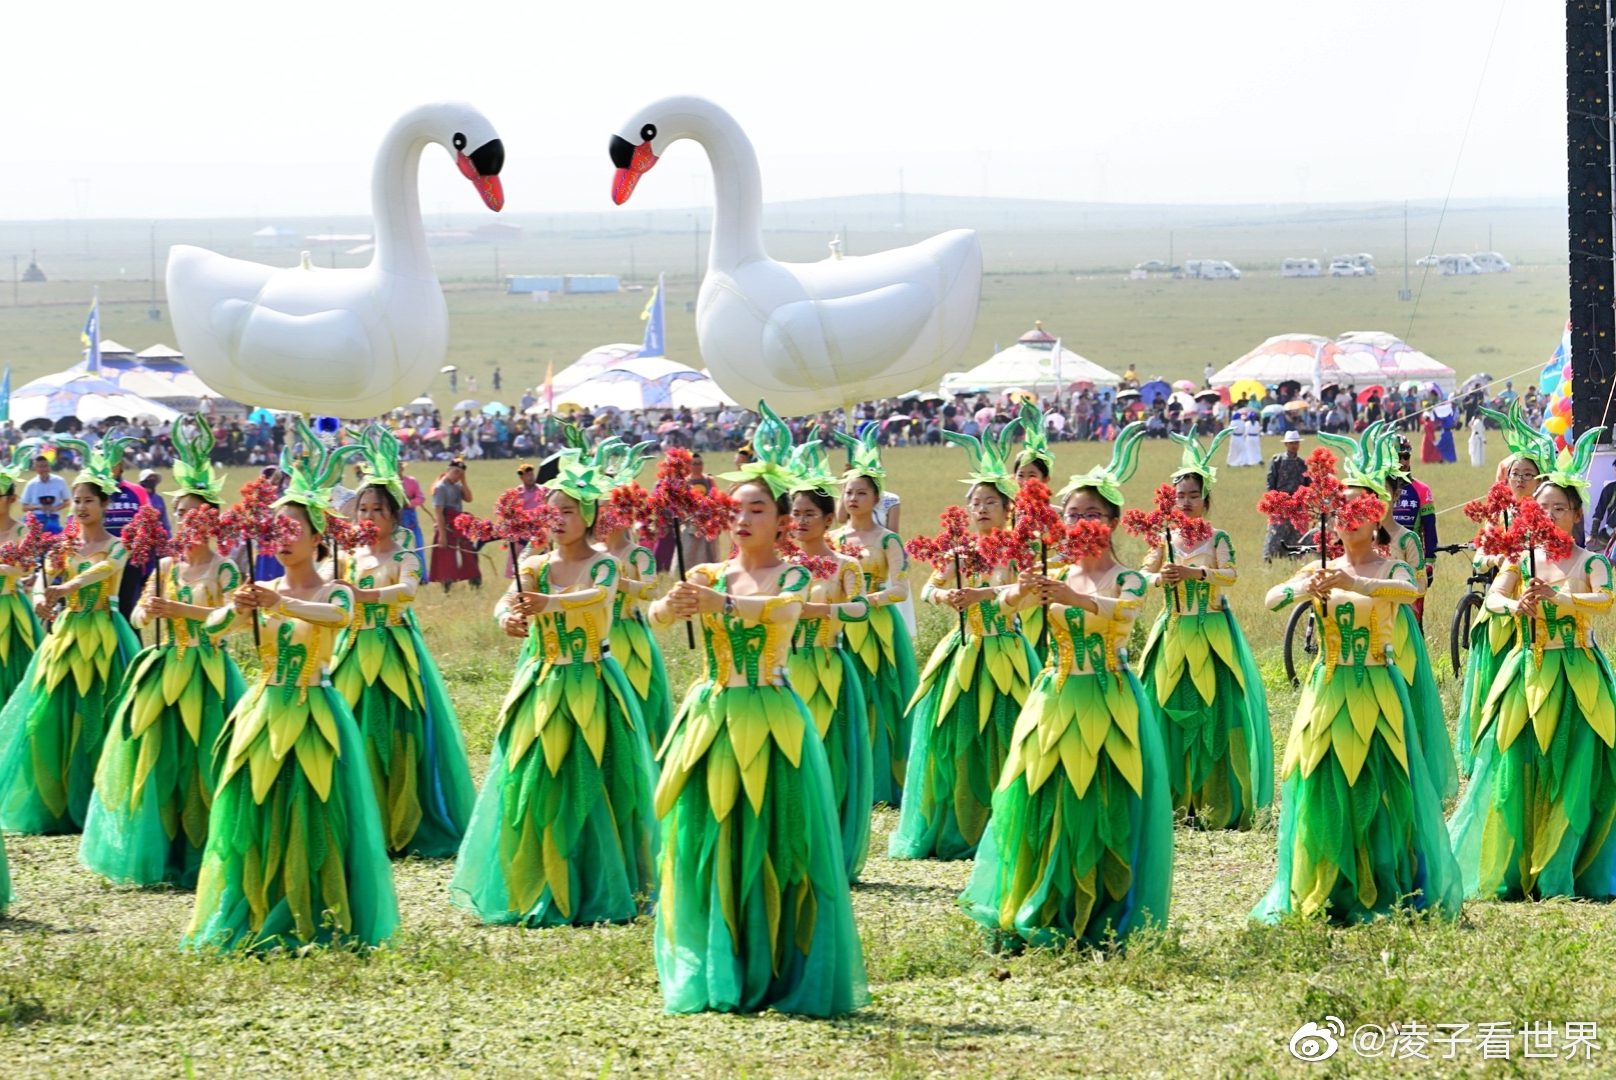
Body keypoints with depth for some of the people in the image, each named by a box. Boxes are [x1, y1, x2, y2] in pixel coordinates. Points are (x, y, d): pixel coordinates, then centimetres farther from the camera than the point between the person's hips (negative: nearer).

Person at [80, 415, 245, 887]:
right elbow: (139, 614, 8)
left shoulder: (224, 569, -3)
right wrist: (146, 611, -15)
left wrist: (177, 609, -22)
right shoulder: (165, 566, 11)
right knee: (155, 755, 2)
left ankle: (199, 856, 0)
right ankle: (158, 852, 9)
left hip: (205, 669, -5)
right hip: (164, 668, 5)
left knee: (200, 758, -6)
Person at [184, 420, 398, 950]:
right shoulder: (261, 590, 9)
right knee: (253, 814, 4)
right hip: (264, 710, 5)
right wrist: (239, 610, -29)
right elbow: (214, 627, -6)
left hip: (313, 714, -4)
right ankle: (250, 920, 11)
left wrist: (281, 605, -45)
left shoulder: (333, 591, -4)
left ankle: (309, 923, 3)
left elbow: (338, 615, -29)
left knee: (307, 820, -5)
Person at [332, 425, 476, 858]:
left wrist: (367, 595, -41)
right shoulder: (349, 559, 10)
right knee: (356, 737, 0)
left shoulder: (404, 559, -3)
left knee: (397, 737, -5)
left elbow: (408, 590, -24)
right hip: (355, 654, 4)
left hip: (395, 655, -4)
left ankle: (402, 828, 1)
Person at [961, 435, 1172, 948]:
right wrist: (1023, 591, -32)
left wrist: (1070, 597, -41)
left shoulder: (1128, 579, -1)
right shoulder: (1054, 576, 10)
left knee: (1103, 806, -6)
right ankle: (1034, 916, 6)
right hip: (1055, 698, 3)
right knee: (1042, 804, -1)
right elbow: (1010, 601, -8)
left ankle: (1102, 920, 1)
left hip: (1108, 701, -3)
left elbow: (1123, 611, -24)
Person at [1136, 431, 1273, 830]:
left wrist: (1193, 573, -27)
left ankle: (1215, 804, -6)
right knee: (1170, 709, -2)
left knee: (1214, 712, -8)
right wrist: (1159, 578, -20)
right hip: (1174, 630, 3)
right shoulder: (1166, 539, 9)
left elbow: (1230, 574, -12)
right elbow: (1143, 573, 2)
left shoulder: (1218, 539, 1)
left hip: (1212, 632, -3)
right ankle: (1178, 797, 5)